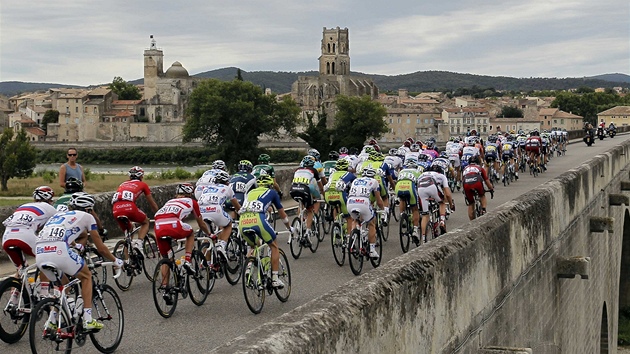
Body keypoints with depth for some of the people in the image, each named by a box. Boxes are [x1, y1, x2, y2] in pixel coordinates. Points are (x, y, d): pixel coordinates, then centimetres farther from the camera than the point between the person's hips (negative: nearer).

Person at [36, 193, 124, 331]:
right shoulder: (86, 216, 19)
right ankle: (88, 320, 10)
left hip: (40, 254, 6)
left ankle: (52, 320, 21)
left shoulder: (59, 214, 34)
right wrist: (115, 260, 36)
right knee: (86, 276, 19)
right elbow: (101, 248, 24)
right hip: (59, 251, -6)